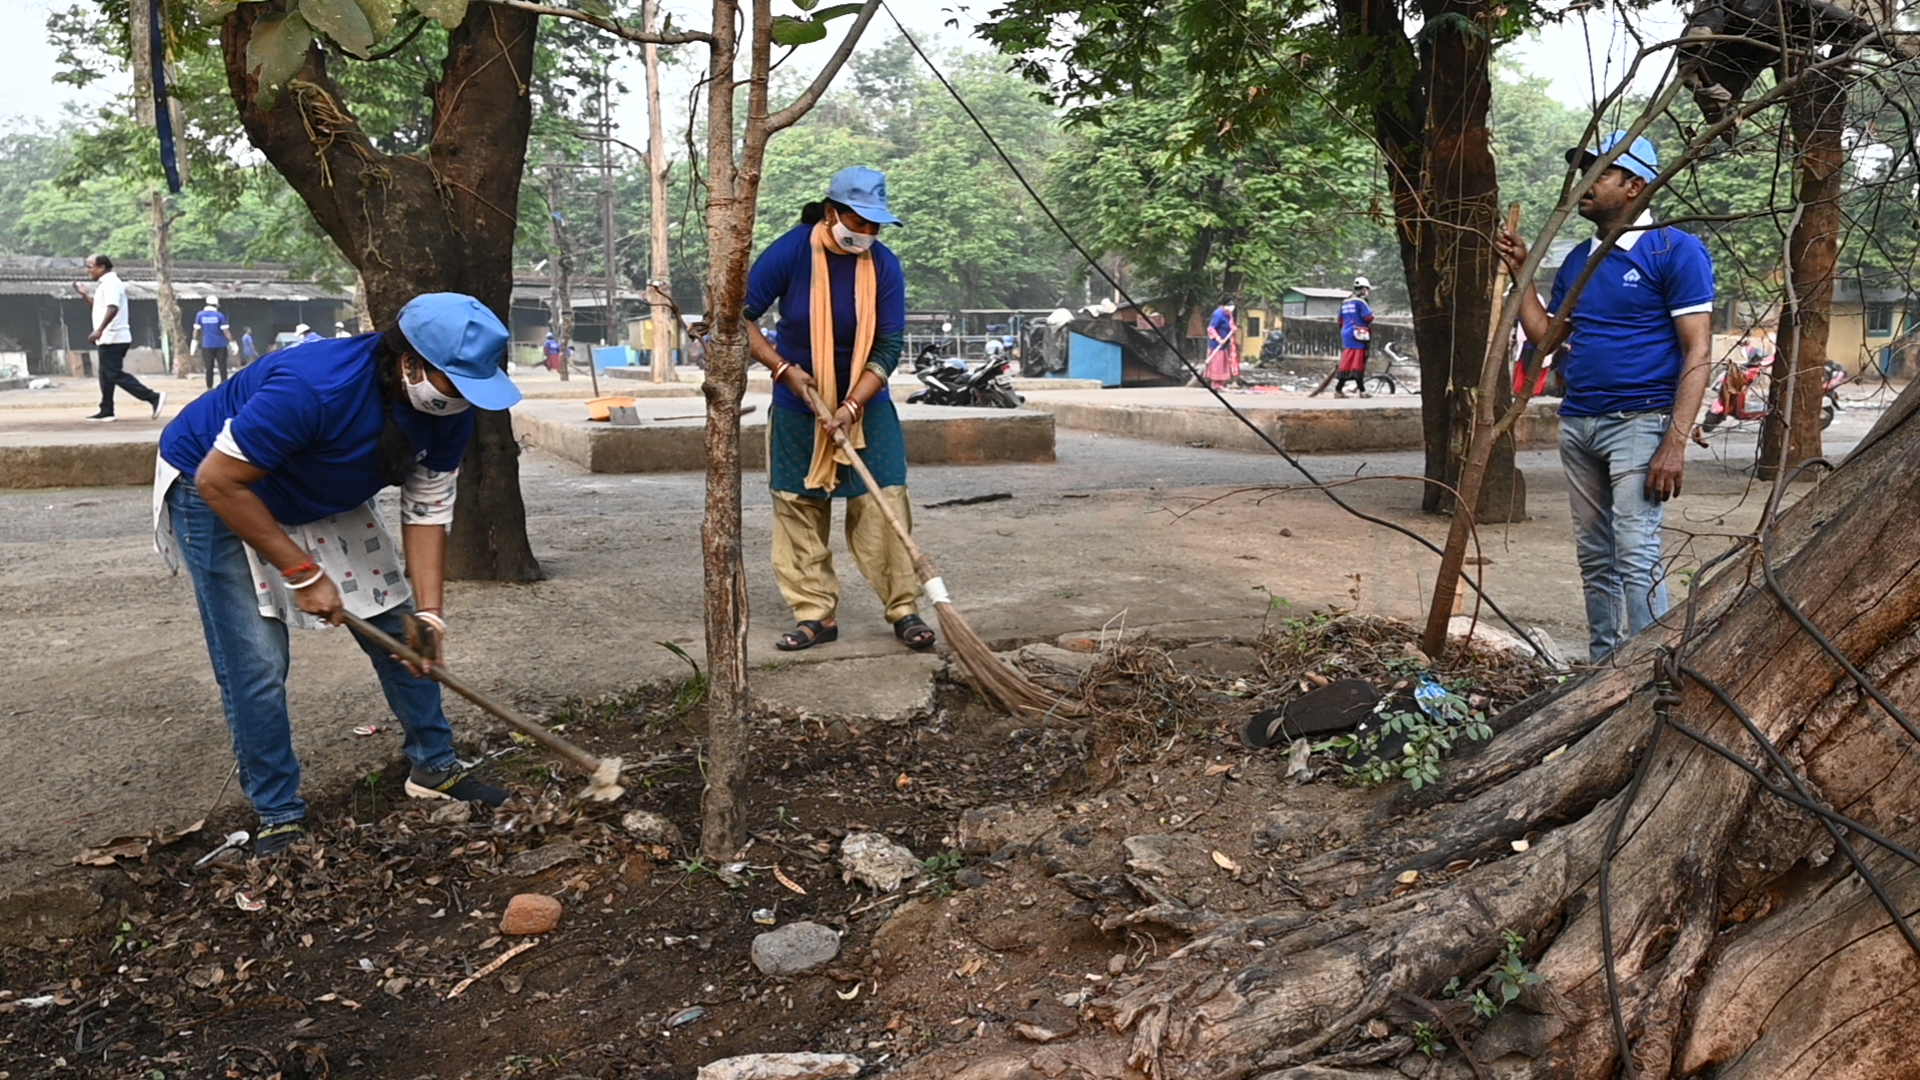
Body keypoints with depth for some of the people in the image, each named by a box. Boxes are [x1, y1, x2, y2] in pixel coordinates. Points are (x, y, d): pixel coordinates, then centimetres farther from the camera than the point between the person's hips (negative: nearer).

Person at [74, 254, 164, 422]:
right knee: (107, 375, 12)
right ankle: (106, 412, 17)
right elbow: (100, 306, 32)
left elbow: (112, 308, -28)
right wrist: (85, 295, 21)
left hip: (113, 338, -10)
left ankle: (153, 397, -17)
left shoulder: (110, 283, -14)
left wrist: (99, 330, -33)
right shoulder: (105, 284, 19)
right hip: (109, 338, 10)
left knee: (115, 375, -12)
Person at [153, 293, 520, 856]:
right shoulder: (314, 387, -40)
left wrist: (427, 612, -19)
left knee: (403, 629, 3)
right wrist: (302, 572, -29)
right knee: (256, 665, -11)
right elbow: (219, 481, -32)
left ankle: (435, 767, 19)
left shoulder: (449, 410, -19)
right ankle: (279, 815, 6)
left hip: (327, 498, 7)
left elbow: (427, 510, -10)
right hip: (218, 491, -6)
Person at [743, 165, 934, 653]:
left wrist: (851, 406, -20)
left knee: (883, 504, -6)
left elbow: (889, 347, -10)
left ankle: (905, 609, 2)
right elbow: (741, 318, -6)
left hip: (866, 406, 0)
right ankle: (815, 614, 10)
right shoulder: (790, 253, -12)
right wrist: (783, 369, -16)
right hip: (798, 409, 0)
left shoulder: (884, 265, -9)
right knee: (799, 509, 2)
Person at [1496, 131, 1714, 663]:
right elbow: (1545, 337, 15)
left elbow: (1697, 351, -9)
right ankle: (1602, 668, 16)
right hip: (1577, 423, 7)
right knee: (1594, 557, 9)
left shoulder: (1676, 251, -4)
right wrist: (1522, 273, 9)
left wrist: (1675, 443, -17)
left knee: (1635, 556, -12)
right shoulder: (1578, 260, 16)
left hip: (1638, 422, -7)